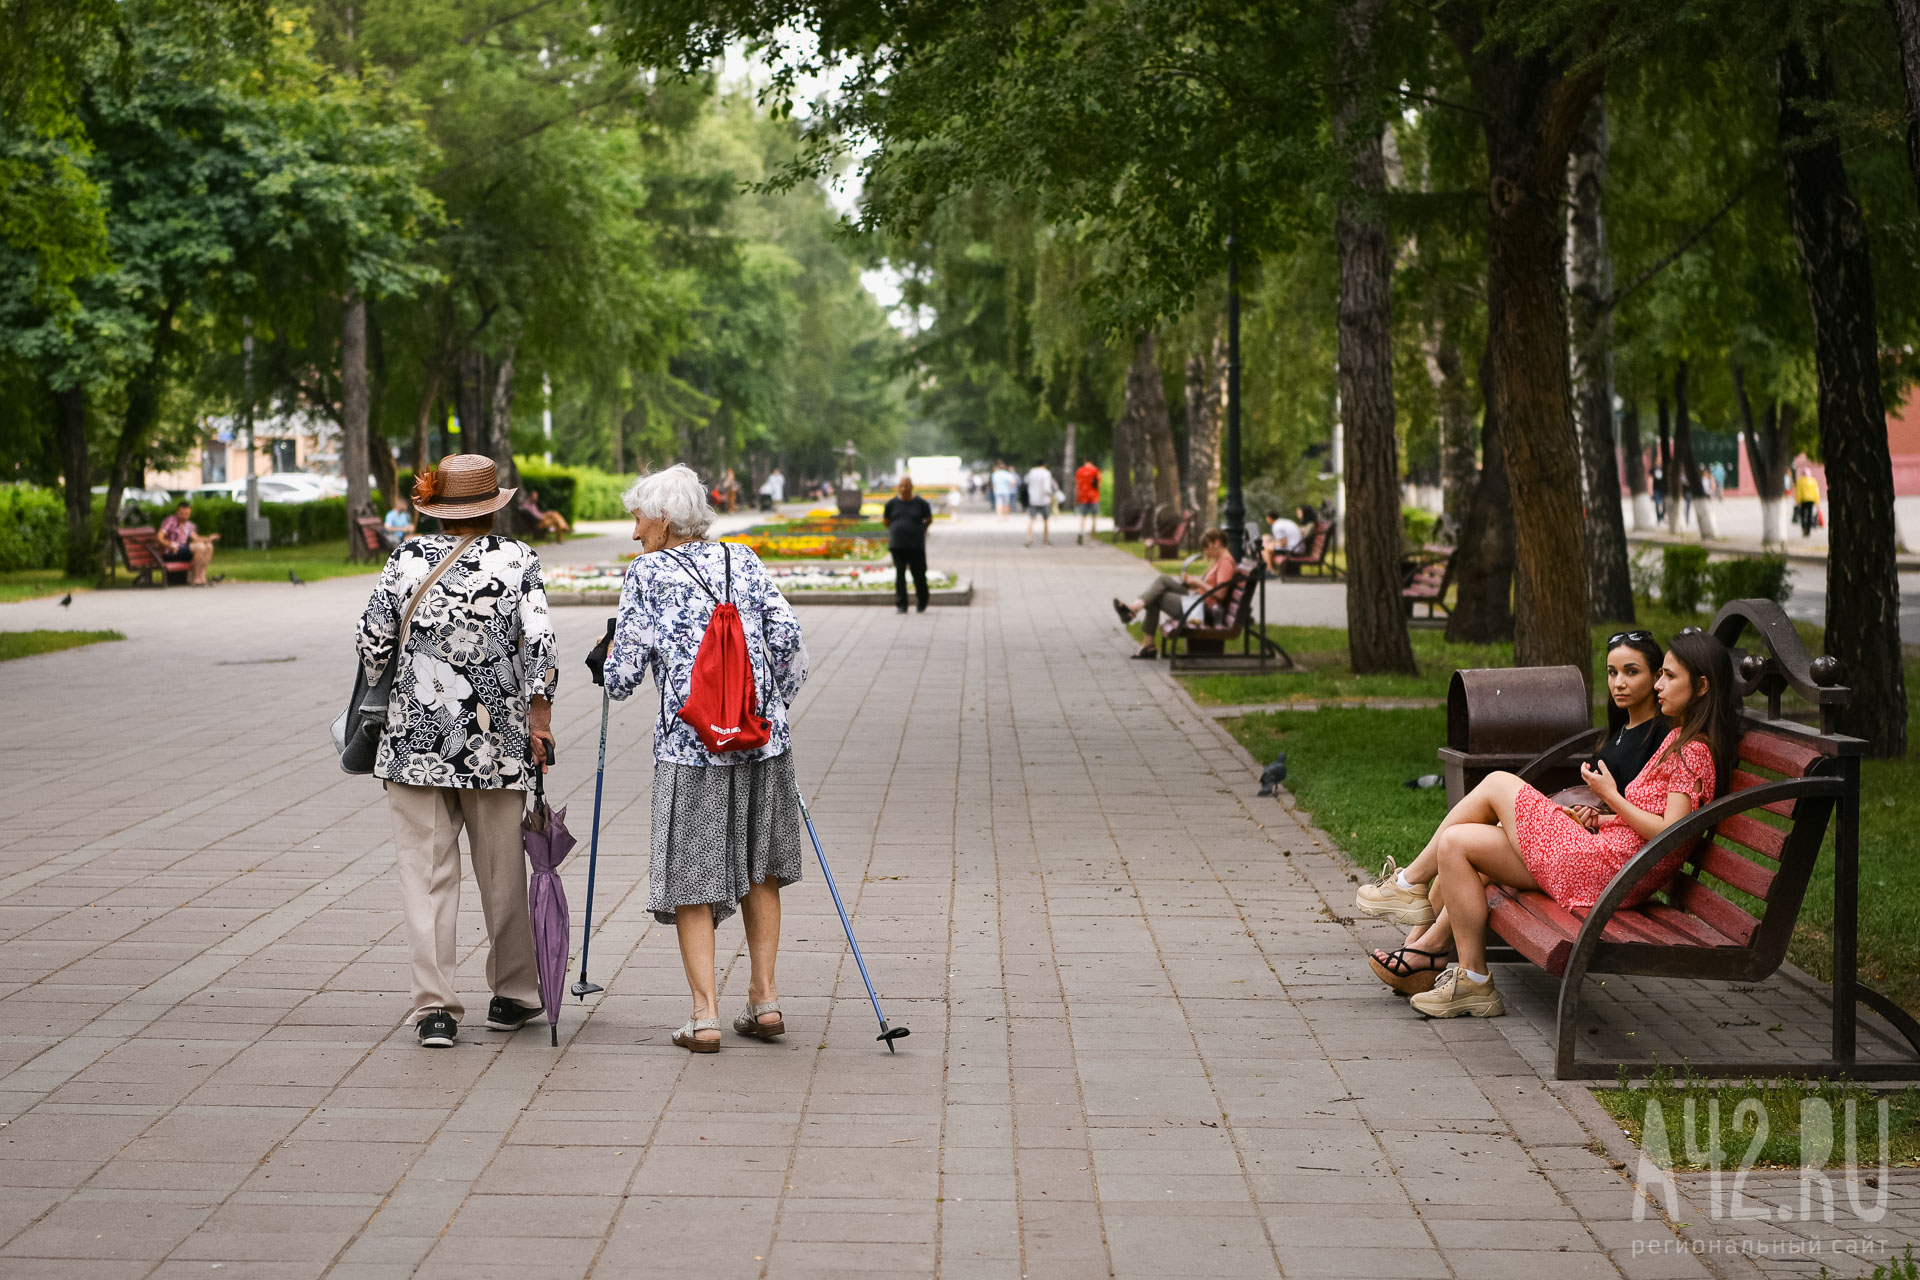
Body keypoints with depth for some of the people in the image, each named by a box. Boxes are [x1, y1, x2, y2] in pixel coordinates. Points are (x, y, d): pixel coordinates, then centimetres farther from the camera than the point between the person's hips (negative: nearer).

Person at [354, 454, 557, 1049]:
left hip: (415, 736, 0)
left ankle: (435, 1006, 0)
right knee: (502, 869, 13)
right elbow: (540, 640, -11)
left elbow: (373, 640, 4)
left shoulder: (407, 558, 1)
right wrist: (539, 713, -4)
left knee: (426, 871, 4)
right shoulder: (518, 559, -2)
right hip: (495, 741, 0)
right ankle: (514, 994, 26)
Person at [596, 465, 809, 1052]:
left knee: (690, 876, 5)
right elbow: (789, 641, 2)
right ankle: (765, 999, 17)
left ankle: (705, 1014, -1)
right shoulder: (743, 561, 8)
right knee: (759, 868, 18)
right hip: (764, 738, 4)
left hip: (689, 745, -4)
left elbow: (623, 676, -1)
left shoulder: (647, 574, -1)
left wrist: (602, 665, 21)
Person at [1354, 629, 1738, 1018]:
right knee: (1457, 843, 6)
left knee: (1498, 783, -5)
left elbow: (1668, 834, -20)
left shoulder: (1694, 751, -12)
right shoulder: (1678, 737, 18)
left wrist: (1610, 796, -11)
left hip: (1608, 868, -10)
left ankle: (1411, 881, 7)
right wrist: (1594, 818, 10)